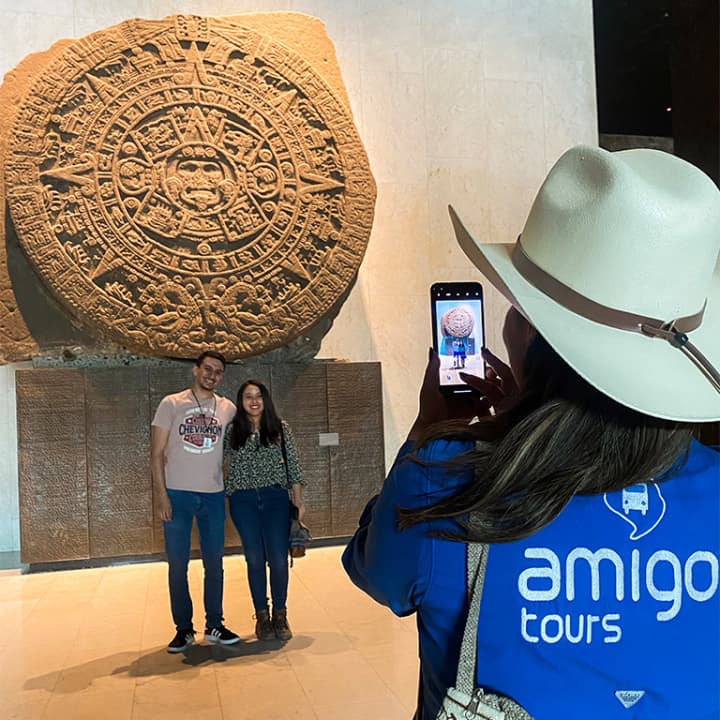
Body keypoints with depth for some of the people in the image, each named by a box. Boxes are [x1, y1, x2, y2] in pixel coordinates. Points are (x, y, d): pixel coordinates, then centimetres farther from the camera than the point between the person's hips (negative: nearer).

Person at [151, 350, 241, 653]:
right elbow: (157, 452, -2)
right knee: (177, 564, 5)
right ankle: (183, 629, 18)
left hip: (213, 495, 2)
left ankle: (214, 625, 23)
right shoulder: (171, 404, -1)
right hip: (177, 494, -2)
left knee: (214, 563, 9)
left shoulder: (228, 409, 5)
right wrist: (161, 494, -10)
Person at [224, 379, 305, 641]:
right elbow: (229, 468, 12)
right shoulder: (233, 432, 4)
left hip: (276, 499, 0)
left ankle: (280, 615, 17)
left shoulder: (281, 428, 3)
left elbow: (293, 467, 3)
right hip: (244, 502, 1)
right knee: (255, 560, 5)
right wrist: (228, 498, 6)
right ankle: (262, 615, 19)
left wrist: (298, 501, 1)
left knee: (278, 559, -1)